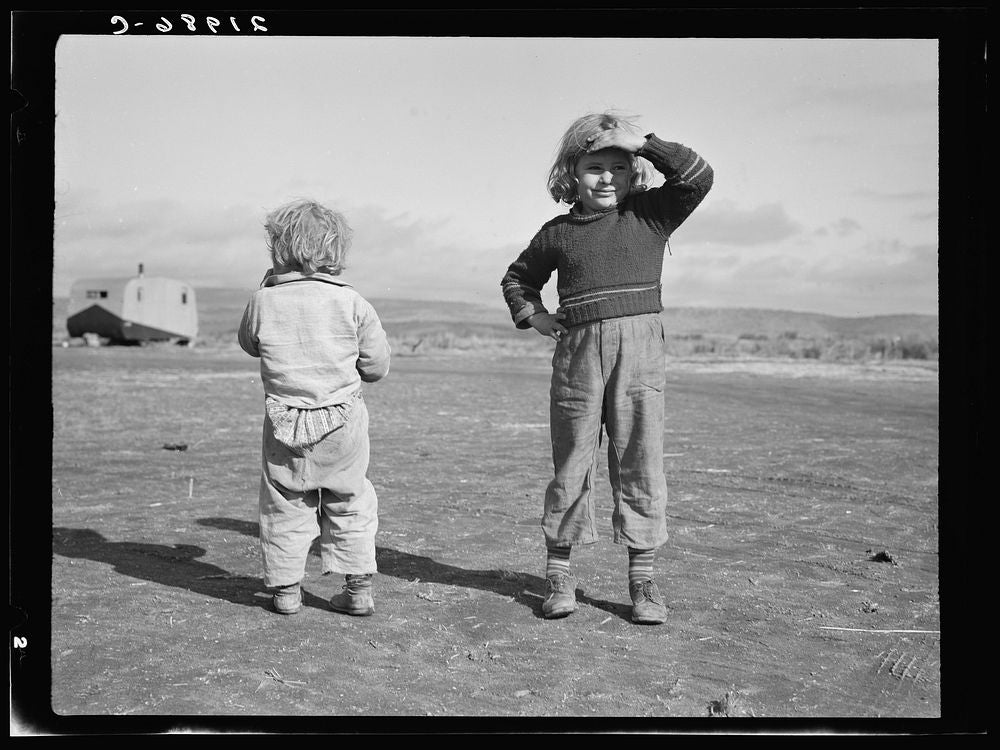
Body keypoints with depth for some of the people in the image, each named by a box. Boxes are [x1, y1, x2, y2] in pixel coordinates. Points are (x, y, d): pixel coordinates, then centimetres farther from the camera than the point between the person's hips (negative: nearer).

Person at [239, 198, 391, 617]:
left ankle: (286, 590, 19)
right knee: (350, 505, 13)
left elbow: (249, 343, 15)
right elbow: (377, 367, -1)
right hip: (343, 423, 0)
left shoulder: (264, 301, -7)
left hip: (285, 422, 0)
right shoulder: (351, 302, -7)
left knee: (284, 507, 13)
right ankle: (358, 588, 16)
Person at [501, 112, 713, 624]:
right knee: (571, 463, 5)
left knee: (640, 463, 1)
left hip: (640, 349, -1)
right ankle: (558, 572, 17)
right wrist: (531, 315, 9)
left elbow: (699, 177, -7)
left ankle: (642, 578, 9)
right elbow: (517, 277, 25)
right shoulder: (558, 232, 10)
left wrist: (644, 144, -9)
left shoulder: (649, 215, 7)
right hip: (578, 350, 1)